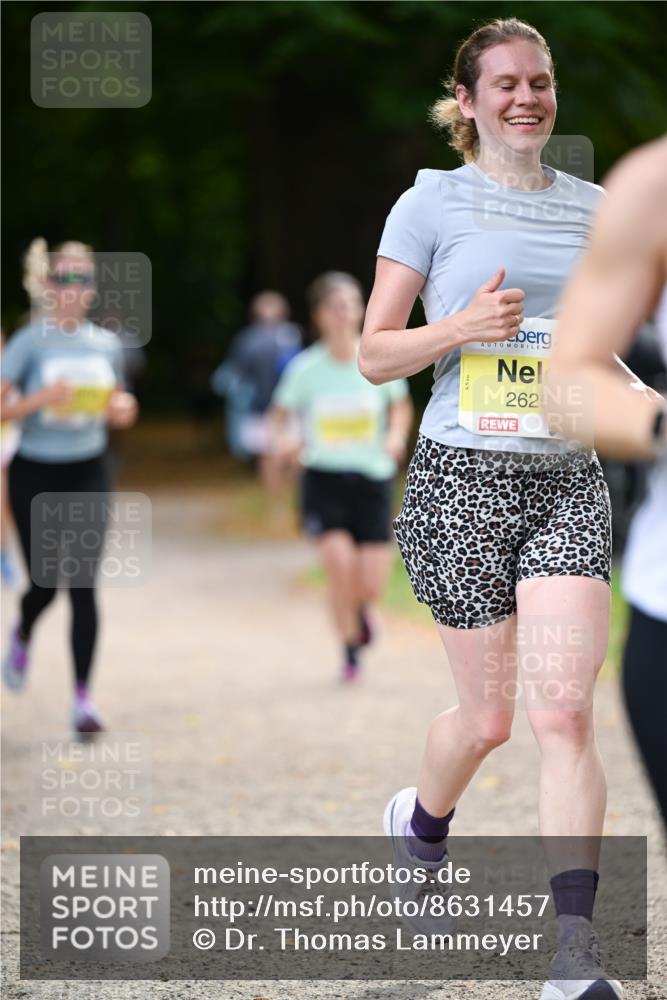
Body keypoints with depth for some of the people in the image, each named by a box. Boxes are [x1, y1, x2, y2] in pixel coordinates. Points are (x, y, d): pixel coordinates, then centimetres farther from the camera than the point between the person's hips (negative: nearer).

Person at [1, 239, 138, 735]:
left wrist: (123, 408, -5)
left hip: (89, 474, 2)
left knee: (84, 584, -7)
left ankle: (83, 696, -3)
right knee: (45, 582, 4)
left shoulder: (106, 344, 4)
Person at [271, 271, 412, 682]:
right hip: (324, 477, -1)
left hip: (372, 477, 1)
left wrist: (397, 435, -8)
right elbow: (282, 412, 6)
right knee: (340, 561, -21)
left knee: (371, 586, -3)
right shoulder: (306, 368, -8)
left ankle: (361, 610, 38)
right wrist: (284, 437, -15)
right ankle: (350, 654, 2)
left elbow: (401, 405, 11)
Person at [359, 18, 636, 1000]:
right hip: (464, 476, -2)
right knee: (488, 716, 5)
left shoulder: (594, 206, 12)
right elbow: (372, 354, 1)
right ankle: (420, 823, 40)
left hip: (568, 479, 2)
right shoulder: (434, 202, 2)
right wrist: (463, 325, -17)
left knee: (565, 710, -11)